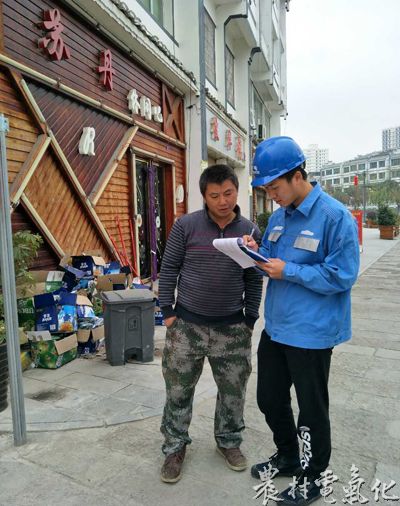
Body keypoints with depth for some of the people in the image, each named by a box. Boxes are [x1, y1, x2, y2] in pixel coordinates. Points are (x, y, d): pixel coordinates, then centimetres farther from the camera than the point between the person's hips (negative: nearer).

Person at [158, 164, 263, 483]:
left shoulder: (250, 232, -1)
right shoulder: (185, 226, -7)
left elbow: (254, 280, 5)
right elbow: (169, 268, -1)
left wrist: (250, 320, 4)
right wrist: (167, 311, -3)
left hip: (232, 327, 2)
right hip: (187, 324, -1)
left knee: (233, 391, 15)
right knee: (178, 390, 11)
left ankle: (229, 441, 41)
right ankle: (175, 446, 34)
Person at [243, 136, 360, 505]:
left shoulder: (335, 216, -17)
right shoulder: (279, 215, 5)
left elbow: (342, 276, -19)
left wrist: (289, 271, -21)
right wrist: (257, 252, -8)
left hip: (311, 333, -7)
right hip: (275, 327, 7)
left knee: (311, 410, 13)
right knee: (270, 399, 21)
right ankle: (287, 457, 48)